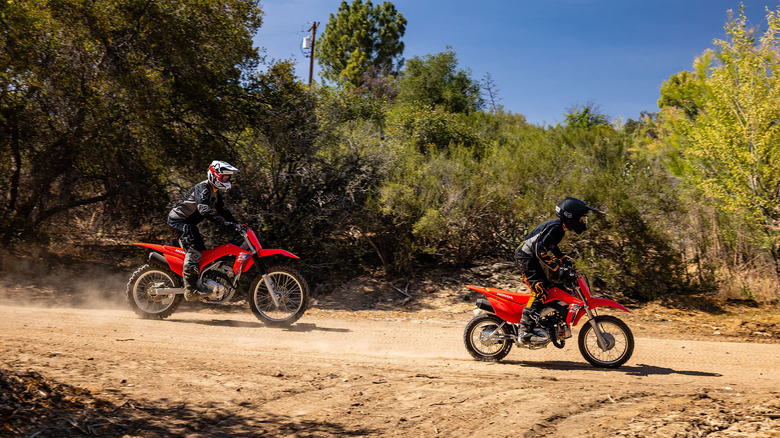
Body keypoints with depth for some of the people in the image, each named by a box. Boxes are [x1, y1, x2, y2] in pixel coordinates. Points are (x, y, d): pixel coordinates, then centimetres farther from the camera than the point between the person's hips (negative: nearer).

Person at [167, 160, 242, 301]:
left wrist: (237, 225, 6)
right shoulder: (203, 188, -20)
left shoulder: (215, 192, 12)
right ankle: (190, 290, -32)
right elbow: (204, 210, -35)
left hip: (188, 223, 11)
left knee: (202, 252, 11)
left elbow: (223, 210, 18)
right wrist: (226, 224, -42)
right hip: (179, 220, -11)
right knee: (194, 249, -24)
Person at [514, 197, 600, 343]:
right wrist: (558, 268, -29)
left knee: (547, 286, 13)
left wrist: (564, 259, 21)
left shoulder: (560, 227, 11)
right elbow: (541, 251, -29)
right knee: (540, 291, -19)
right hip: (525, 257, -11)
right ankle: (526, 330, -24)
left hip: (531, 258, 11)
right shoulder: (555, 227, -21)